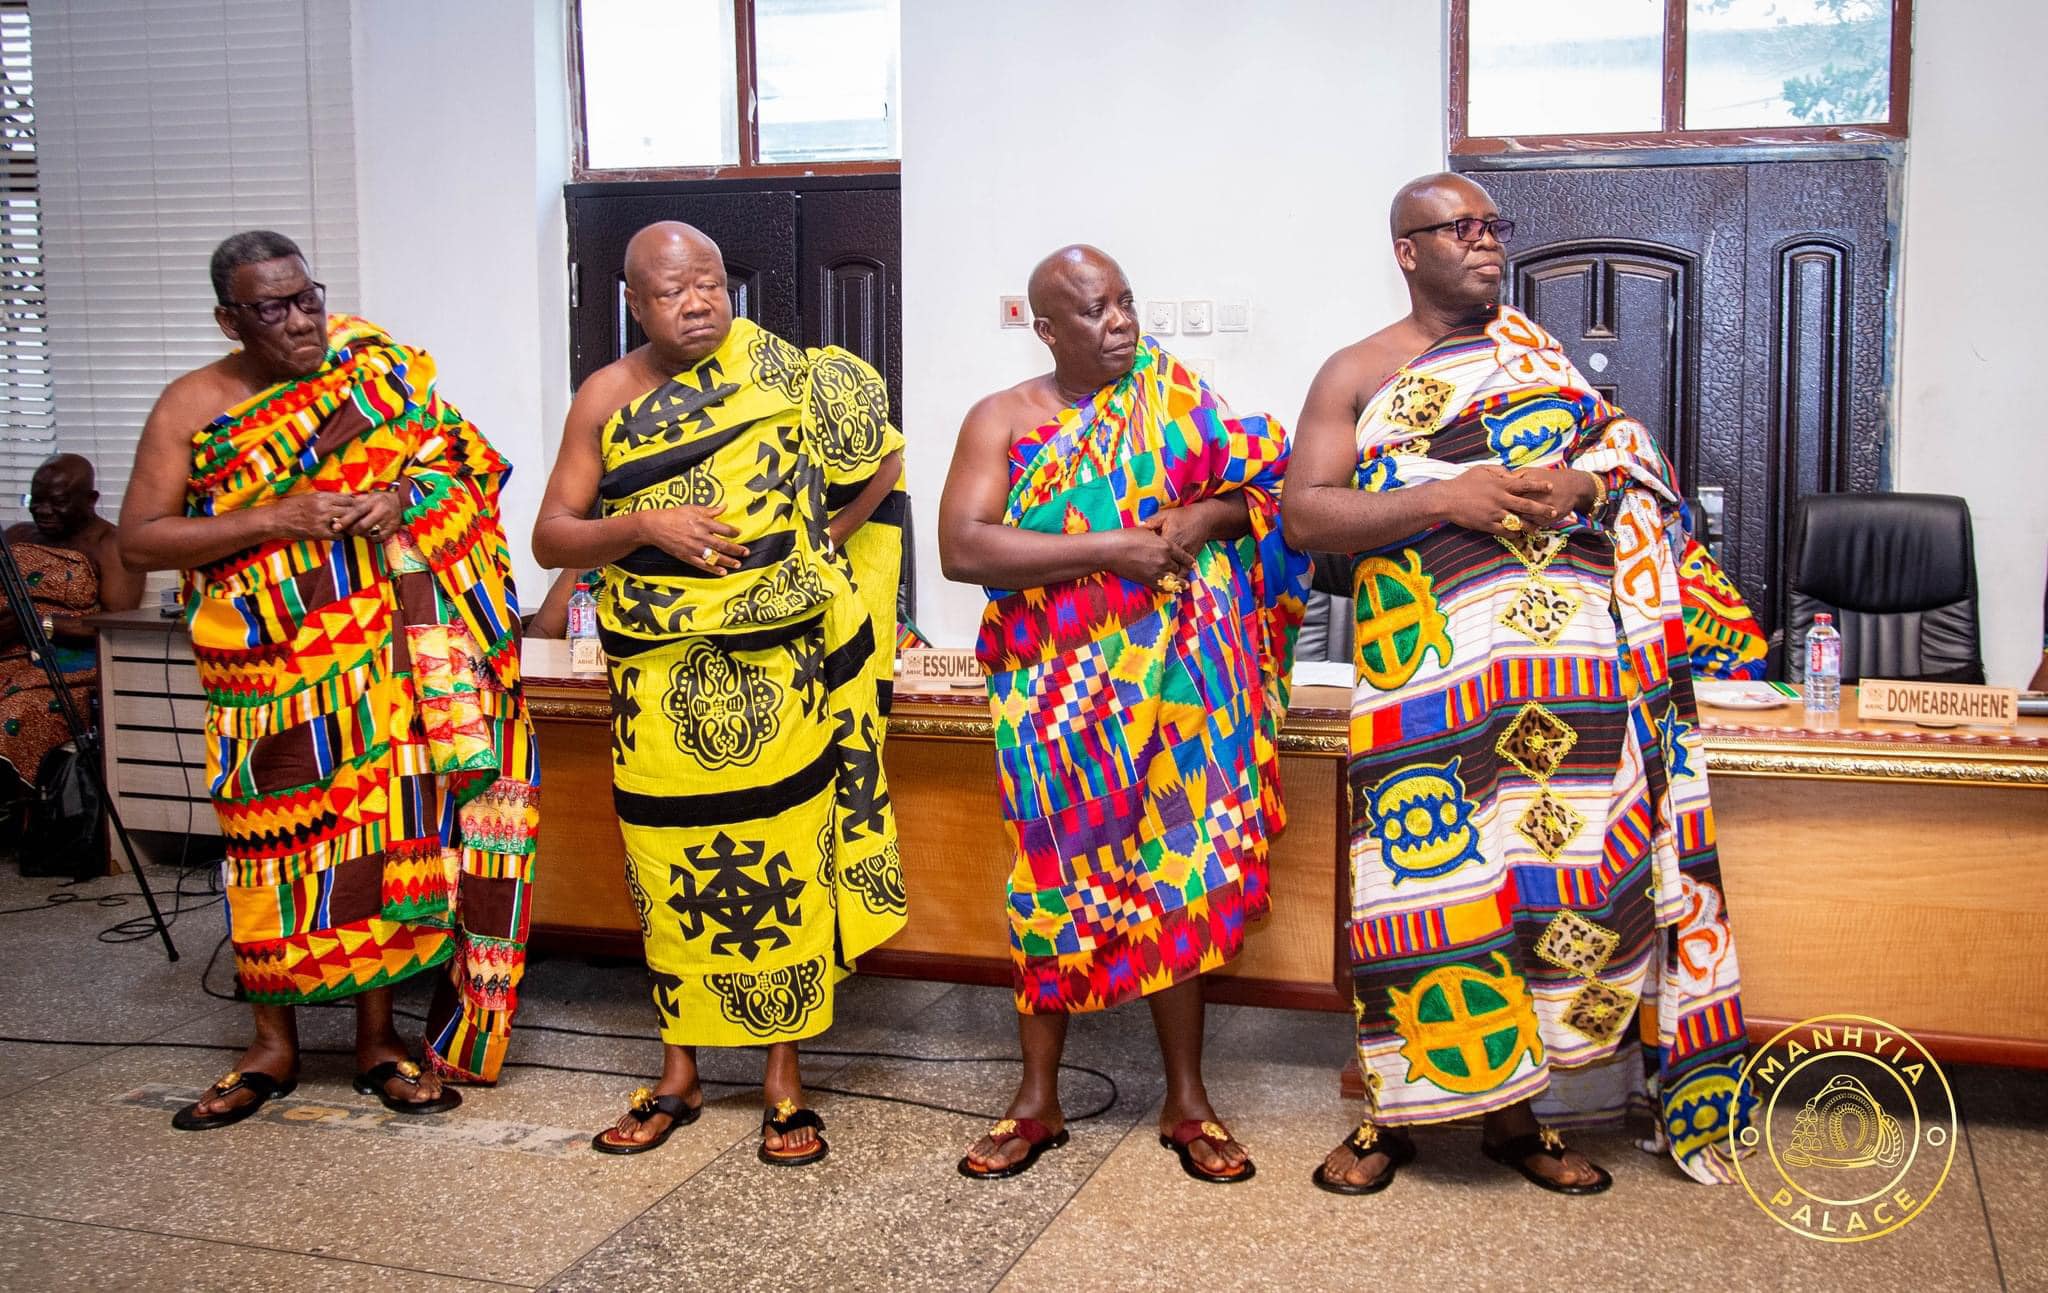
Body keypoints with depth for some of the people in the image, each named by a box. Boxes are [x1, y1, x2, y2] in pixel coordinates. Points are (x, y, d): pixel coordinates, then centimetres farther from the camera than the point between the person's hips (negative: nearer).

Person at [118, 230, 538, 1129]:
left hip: (384, 659, 1)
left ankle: (379, 1039, 17)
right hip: (268, 668, -1)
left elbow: (456, 450, 8)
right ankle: (272, 1047, 19)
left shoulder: (371, 364, 1)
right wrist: (274, 519, -18)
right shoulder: (192, 407, -3)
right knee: (272, 845, 3)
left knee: (384, 829, 3)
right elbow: (138, 542, -7)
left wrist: (404, 491, -14)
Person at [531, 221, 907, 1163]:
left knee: (781, 864, 3)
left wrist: (819, 545, -1)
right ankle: (678, 1075, 24)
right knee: (670, 868, 9)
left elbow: (882, 462, 6)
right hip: (662, 677, 2)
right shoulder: (607, 397, 2)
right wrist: (644, 526, -16)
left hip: (778, 668, -2)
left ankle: (784, 1079, 17)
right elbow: (551, 537, 0)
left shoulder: (788, 379, -3)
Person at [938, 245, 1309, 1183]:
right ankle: (1037, 1099, 19)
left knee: (1177, 879, 4)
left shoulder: (1173, 396, 5)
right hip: (1058, 691, -1)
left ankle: (1188, 1102, 17)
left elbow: (1270, 477, 7)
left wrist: (1203, 519, -13)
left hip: (1172, 680, 1)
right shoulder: (1002, 421, 0)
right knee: (1056, 881, 4)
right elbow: (962, 547, -13)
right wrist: (1110, 549, -18)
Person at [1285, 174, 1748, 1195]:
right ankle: (1396, 1110, 13)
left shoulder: (1539, 354, 18)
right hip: (1436, 664, -3)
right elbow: (1304, 514, -2)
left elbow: (1634, 453, 17)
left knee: (1559, 863, 1)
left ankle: (1515, 1111, 16)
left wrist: (1583, 483, -7)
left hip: (1569, 657, 3)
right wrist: (1443, 500, -13)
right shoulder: (1357, 374, 8)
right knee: (1429, 877, -4)